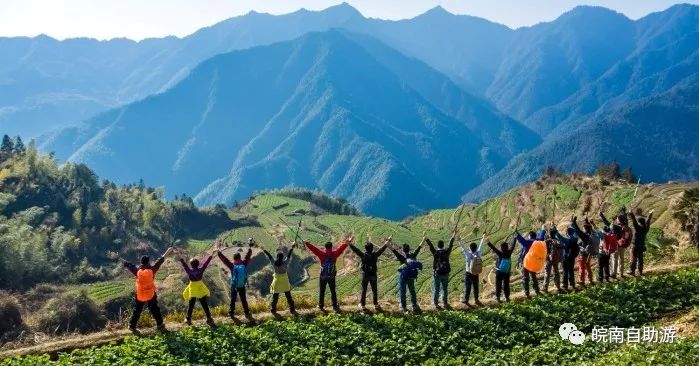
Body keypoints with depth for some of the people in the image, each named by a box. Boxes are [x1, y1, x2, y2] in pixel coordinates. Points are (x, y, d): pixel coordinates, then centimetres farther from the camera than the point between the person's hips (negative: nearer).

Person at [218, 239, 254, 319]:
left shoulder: (232, 266, -18)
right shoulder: (244, 264, -13)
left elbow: (224, 259, -16)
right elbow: (248, 256, 2)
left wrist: (219, 251, -10)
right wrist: (250, 248, 15)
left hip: (234, 286, -2)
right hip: (242, 286, 2)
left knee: (233, 300, 12)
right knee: (243, 300, 14)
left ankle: (231, 313, 17)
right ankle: (247, 313, 19)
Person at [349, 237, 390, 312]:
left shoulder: (363, 255, -9)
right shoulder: (375, 254, -6)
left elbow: (355, 249, -3)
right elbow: (382, 249, 4)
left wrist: (349, 243, 8)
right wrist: (387, 242, 16)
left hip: (365, 275, -1)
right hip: (373, 275, 1)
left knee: (363, 291, 6)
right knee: (374, 290, 13)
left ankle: (363, 305, 8)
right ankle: (376, 304, 18)